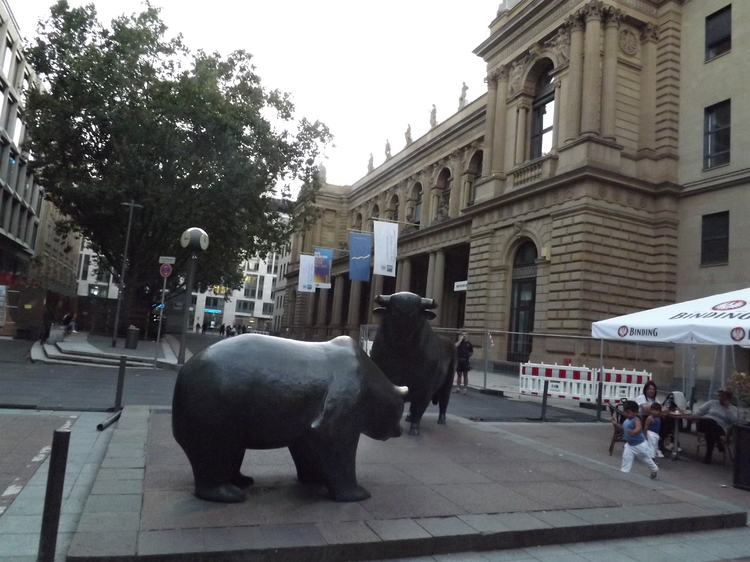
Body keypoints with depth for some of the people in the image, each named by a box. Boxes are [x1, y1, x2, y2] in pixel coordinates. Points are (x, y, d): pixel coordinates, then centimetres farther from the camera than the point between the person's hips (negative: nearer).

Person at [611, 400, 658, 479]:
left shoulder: (636, 420, -27)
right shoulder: (626, 421, 0)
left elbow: (639, 428, -47)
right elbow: (623, 429, 16)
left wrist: (633, 432, -67)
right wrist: (615, 424, 3)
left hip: (640, 445, -7)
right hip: (629, 445, 7)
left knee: (646, 459, 17)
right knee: (626, 459, 0)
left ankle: (655, 469, 44)